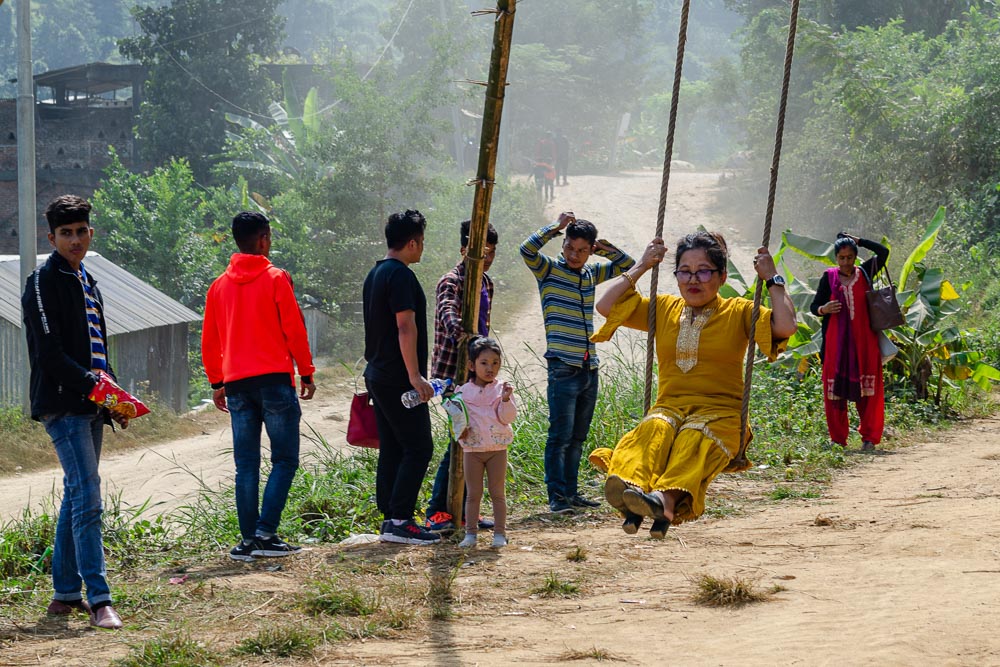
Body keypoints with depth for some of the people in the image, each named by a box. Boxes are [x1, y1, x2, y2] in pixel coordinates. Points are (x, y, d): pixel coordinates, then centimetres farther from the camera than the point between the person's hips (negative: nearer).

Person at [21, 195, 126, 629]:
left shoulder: (87, 282, 19)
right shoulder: (44, 283, -8)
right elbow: (50, 353, -15)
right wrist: (92, 383, -20)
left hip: (89, 406, 9)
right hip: (62, 405, -9)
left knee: (76, 496, 12)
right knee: (87, 499, -15)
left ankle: (65, 593, 19)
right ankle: (99, 601, -18)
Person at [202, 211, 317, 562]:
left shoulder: (220, 286, 11)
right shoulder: (275, 279, -3)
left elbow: (209, 341, 15)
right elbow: (294, 330, -5)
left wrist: (217, 382, 22)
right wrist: (306, 373, 4)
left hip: (236, 384, 5)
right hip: (274, 379, -5)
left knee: (246, 465, 7)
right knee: (285, 459, 0)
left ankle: (249, 539, 4)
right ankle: (265, 533, -12)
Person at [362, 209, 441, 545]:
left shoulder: (375, 274, 16)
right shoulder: (401, 275, -15)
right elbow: (405, 328, -21)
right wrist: (415, 376, -22)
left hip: (377, 375, 10)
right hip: (398, 379, -10)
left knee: (392, 450, 11)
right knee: (418, 448, -7)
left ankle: (390, 519, 11)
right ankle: (399, 520, -11)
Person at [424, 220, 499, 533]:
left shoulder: (486, 284, 16)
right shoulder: (452, 281, -13)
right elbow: (448, 309, -35)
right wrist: (459, 332, -55)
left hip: (475, 372, 9)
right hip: (455, 372, -9)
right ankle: (437, 512, -9)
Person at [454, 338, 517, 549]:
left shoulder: (501, 390, 0)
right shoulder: (464, 391, 2)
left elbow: (508, 417, -6)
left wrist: (506, 400, -21)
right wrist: (460, 430, -13)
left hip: (497, 449, -1)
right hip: (472, 449, 1)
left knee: (497, 493, 4)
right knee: (473, 494, 4)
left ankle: (500, 533, 9)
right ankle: (470, 534, 8)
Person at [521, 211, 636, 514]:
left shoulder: (592, 273, 14)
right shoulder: (549, 270, -2)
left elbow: (627, 264, 22)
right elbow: (527, 249, -20)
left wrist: (602, 247, 6)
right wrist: (556, 226, -13)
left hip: (589, 369, 6)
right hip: (563, 367, -6)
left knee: (578, 437, 11)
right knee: (560, 435, -9)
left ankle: (571, 492, 17)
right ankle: (557, 496, -7)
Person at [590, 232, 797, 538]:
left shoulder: (738, 313, 9)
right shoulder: (664, 309, 20)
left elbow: (786, 326, -7)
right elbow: (606, 306, 15)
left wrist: (772, 279, 0)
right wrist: (640, 267, 16)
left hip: (720, 411, -3)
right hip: (669, 406, 3)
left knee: (694, 439, -38)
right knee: (653, 431, -34)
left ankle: (667, 500, -68)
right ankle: (633, 489, -64)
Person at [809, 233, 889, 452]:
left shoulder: (864, 274, 8)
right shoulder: (829, 277, 5)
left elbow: (883, 252, -2)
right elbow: (814, 306, 4)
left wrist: (858, 241, 2)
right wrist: (824, 309, -18)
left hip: (863, 340, 1)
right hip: (836, 341, -1)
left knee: (867, 391, -3)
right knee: (835, 390, -2)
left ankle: (869, 437, 1)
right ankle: (838, 438, 5)